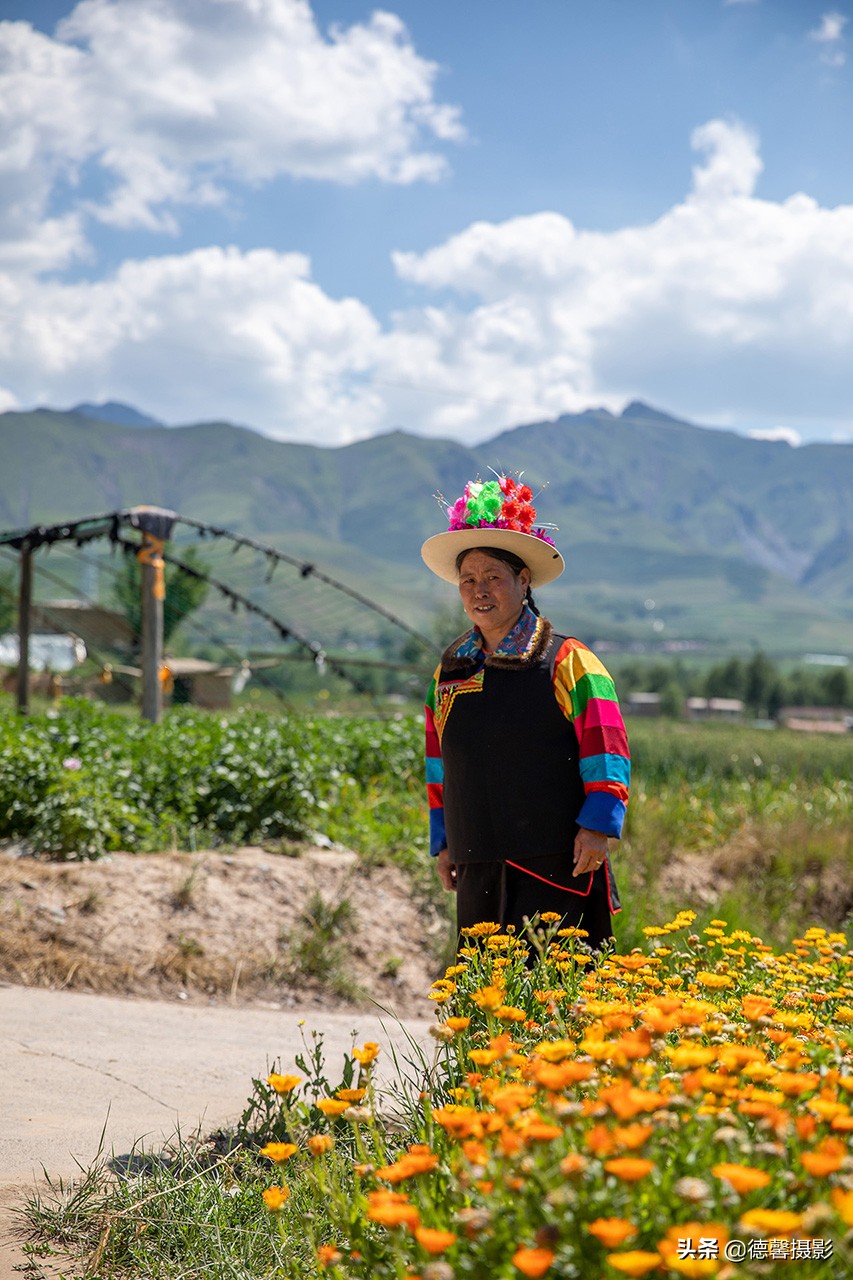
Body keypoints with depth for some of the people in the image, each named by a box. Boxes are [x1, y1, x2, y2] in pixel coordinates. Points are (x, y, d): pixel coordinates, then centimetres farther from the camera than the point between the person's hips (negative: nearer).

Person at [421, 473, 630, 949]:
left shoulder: (566, 661, -2)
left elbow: (606, 751, -5)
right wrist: (444, 842, 19)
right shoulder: (451, 668, 14)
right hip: (479, 869, 5)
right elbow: (439, 764, 21)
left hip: (558, 866, -5)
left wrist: (596, 827, -13)